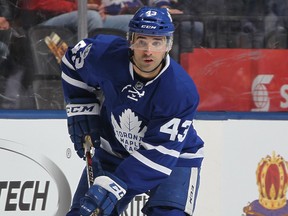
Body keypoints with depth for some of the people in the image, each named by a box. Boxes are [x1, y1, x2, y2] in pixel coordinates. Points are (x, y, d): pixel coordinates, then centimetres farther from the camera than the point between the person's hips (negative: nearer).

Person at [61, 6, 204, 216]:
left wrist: (113, 185, -39)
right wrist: (81, 109, -2)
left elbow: (159, 153, -33)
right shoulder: (105, 55, -23)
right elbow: (73, 58, 2)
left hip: (175, 157, -4)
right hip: (114, 151, 4)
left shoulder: (181, 91, -32)